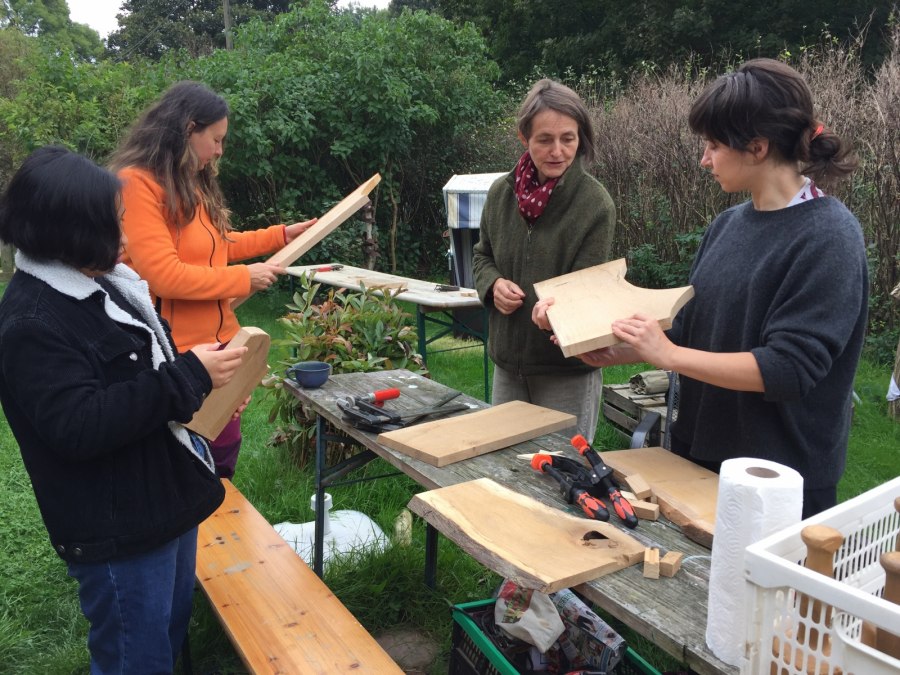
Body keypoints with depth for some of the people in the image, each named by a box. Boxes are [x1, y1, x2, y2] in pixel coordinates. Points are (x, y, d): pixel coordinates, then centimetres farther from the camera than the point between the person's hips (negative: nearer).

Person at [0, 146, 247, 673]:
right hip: (119, 532, -9)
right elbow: (79, 427, -29)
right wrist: (189, 377, -26)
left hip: (169, 500, 9)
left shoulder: (103, 284, 7)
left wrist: (207, 381, 2)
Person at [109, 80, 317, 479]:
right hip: (174, 354, -9)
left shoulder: (192, 182, 11)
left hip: (218, 341, 9)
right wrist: (244, 278, -14)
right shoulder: (136, 184, -17)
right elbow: (164, 275, -23)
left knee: (223, 453, 20)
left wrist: (280, 235, 20)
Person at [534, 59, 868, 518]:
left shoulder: (828, 237, -17)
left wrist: (667, 354, -20)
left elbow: (789, 369, -23)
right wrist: (616, 354, -2)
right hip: (697, 452, 7)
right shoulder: (728, 224, 4)